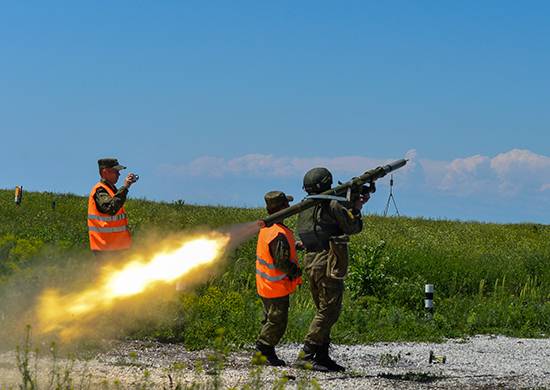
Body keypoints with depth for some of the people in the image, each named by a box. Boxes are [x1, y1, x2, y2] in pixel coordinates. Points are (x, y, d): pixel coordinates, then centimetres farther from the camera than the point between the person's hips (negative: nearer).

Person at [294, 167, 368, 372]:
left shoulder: (305, 207, 12)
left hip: (311, 262, 8)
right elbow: (352, 227, -4)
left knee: (324, 310, 15)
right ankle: (306, 355, -12)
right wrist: (356, 208, 12)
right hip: (328, 264, -8)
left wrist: (352, 204, 21)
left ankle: (322, 356, 15)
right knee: (329, 311, -6)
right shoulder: (332, 205, -11)